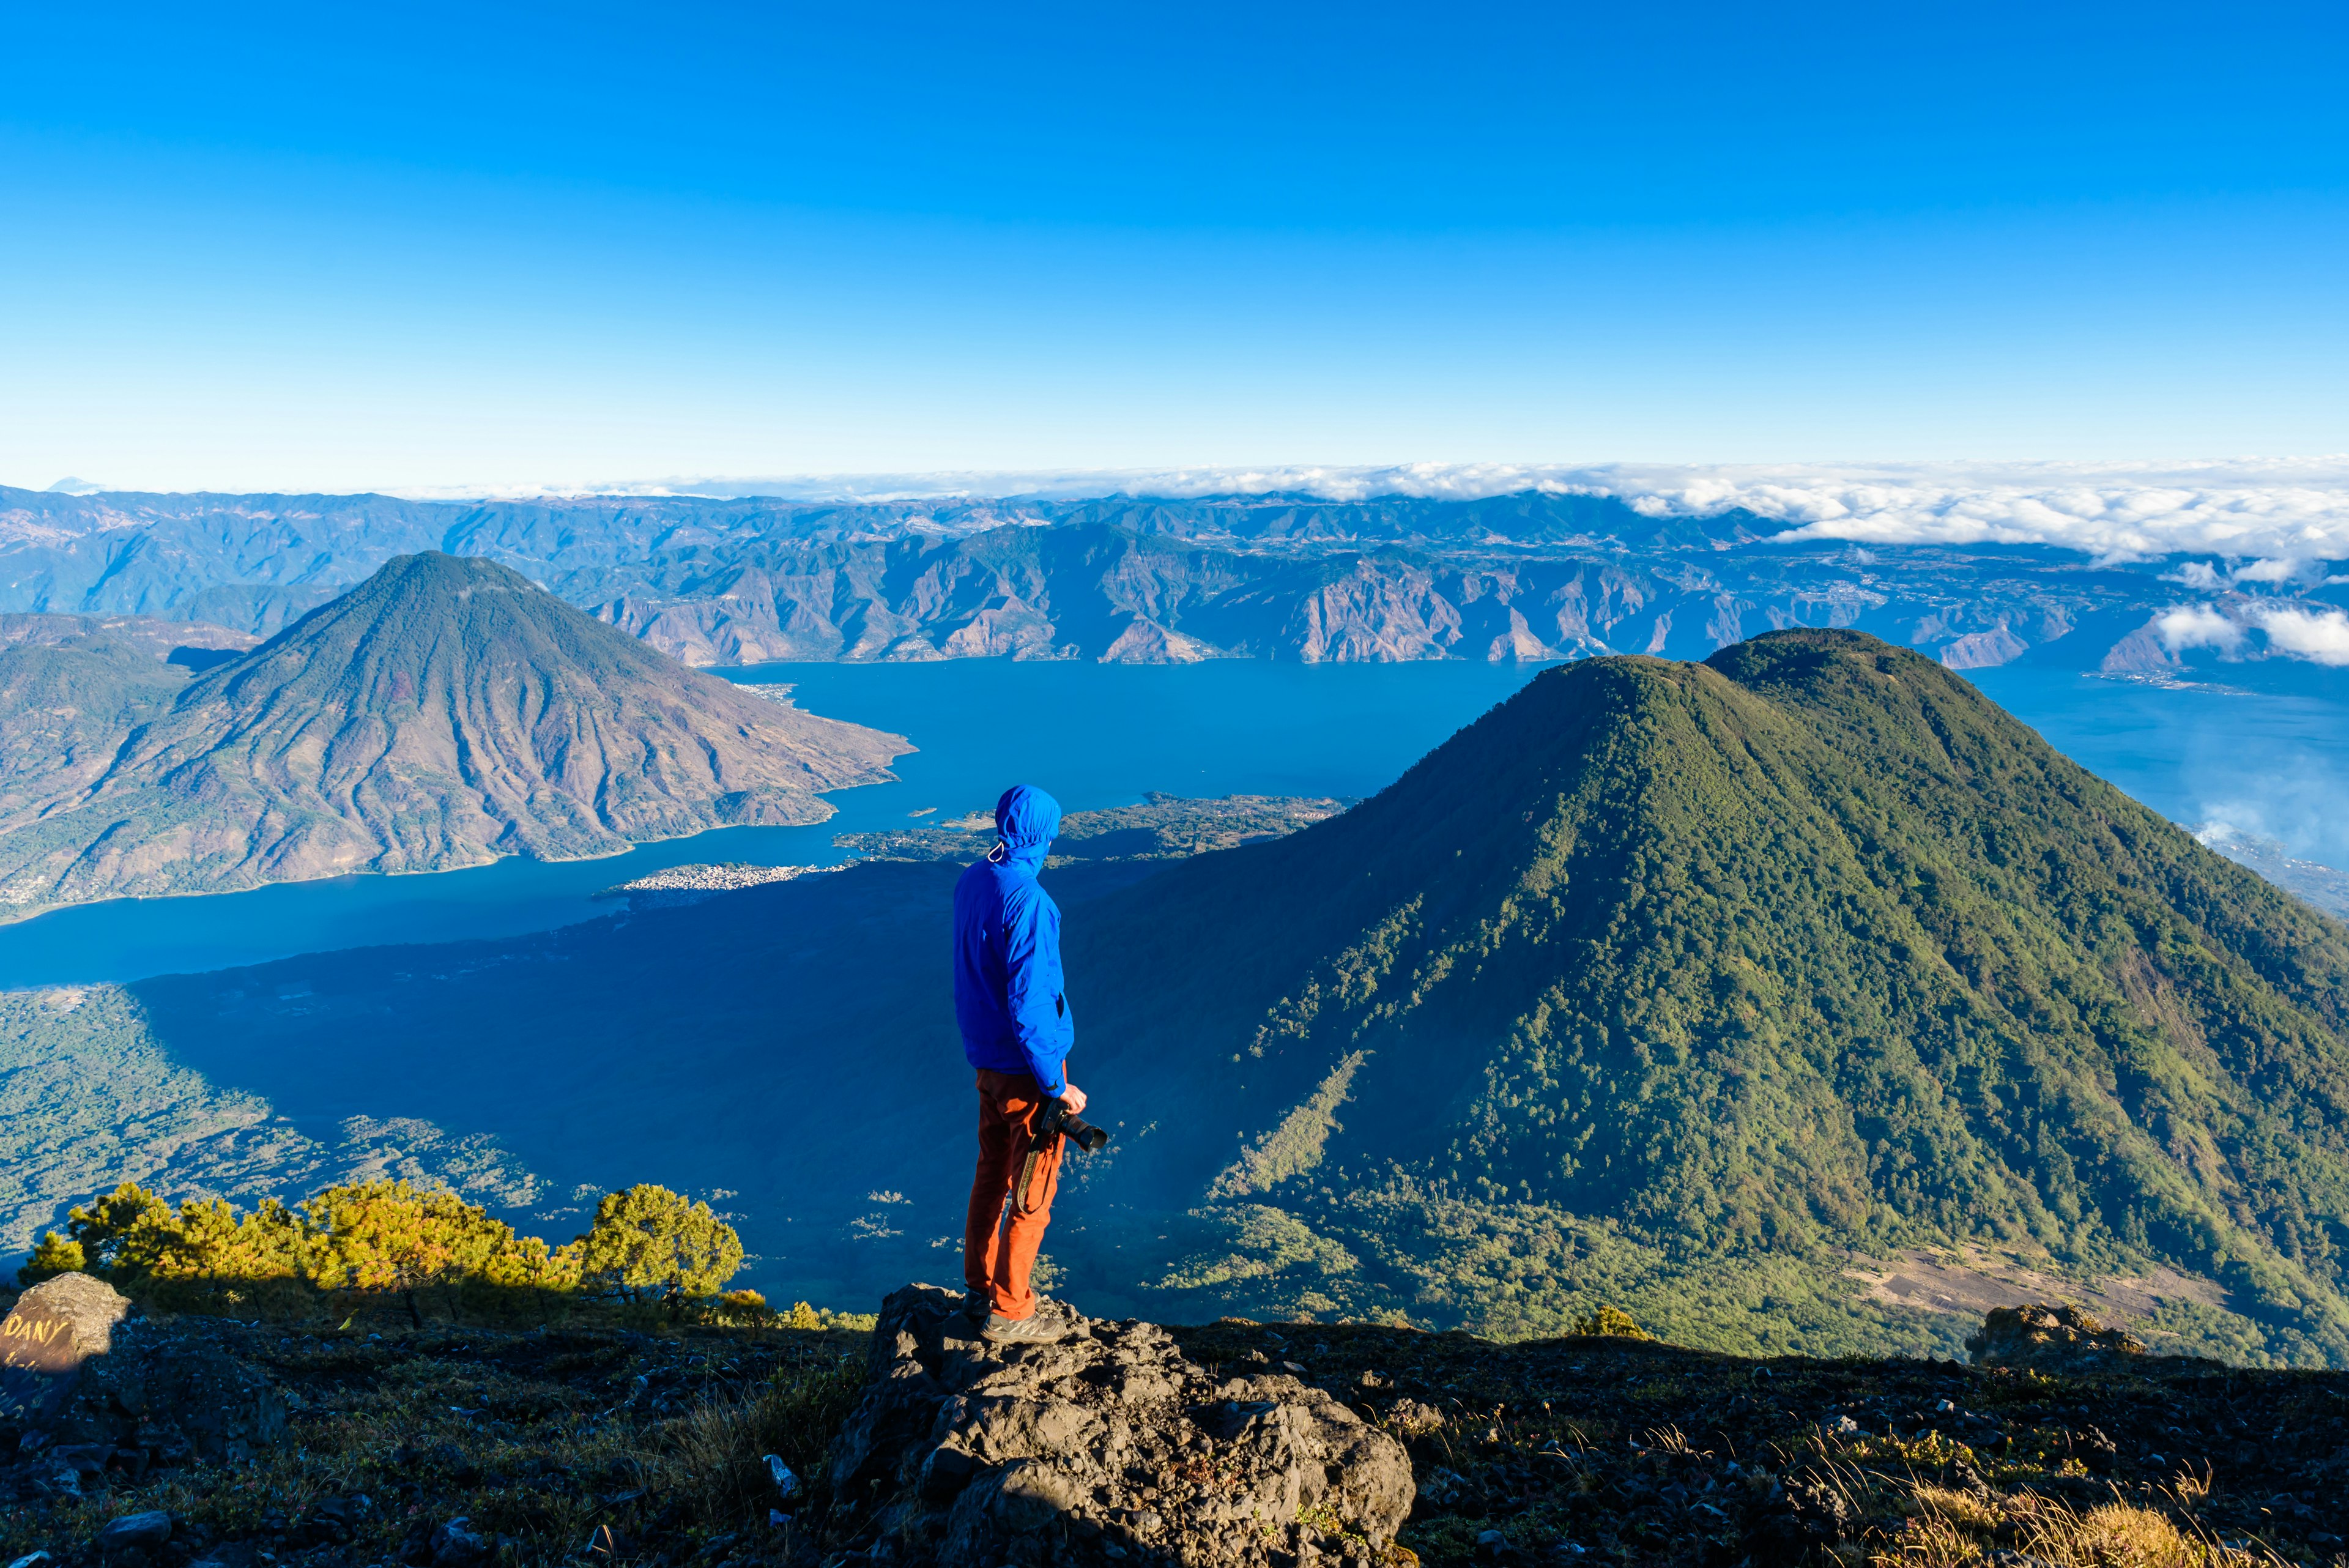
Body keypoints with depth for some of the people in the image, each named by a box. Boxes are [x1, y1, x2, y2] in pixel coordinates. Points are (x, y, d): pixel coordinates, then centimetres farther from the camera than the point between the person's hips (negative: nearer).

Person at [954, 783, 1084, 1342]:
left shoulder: (971, 882, 1)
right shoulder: (1027, 900, -26)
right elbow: (1027, 1002, -26)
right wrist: (1056, 1085, -19)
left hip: (985, 1059, 8)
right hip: (1026, 1066, -8)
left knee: (992, 1176, 22)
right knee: (1031, 1195, 7)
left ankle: (980, 1289, 36)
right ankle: (1007, 1313, 20)